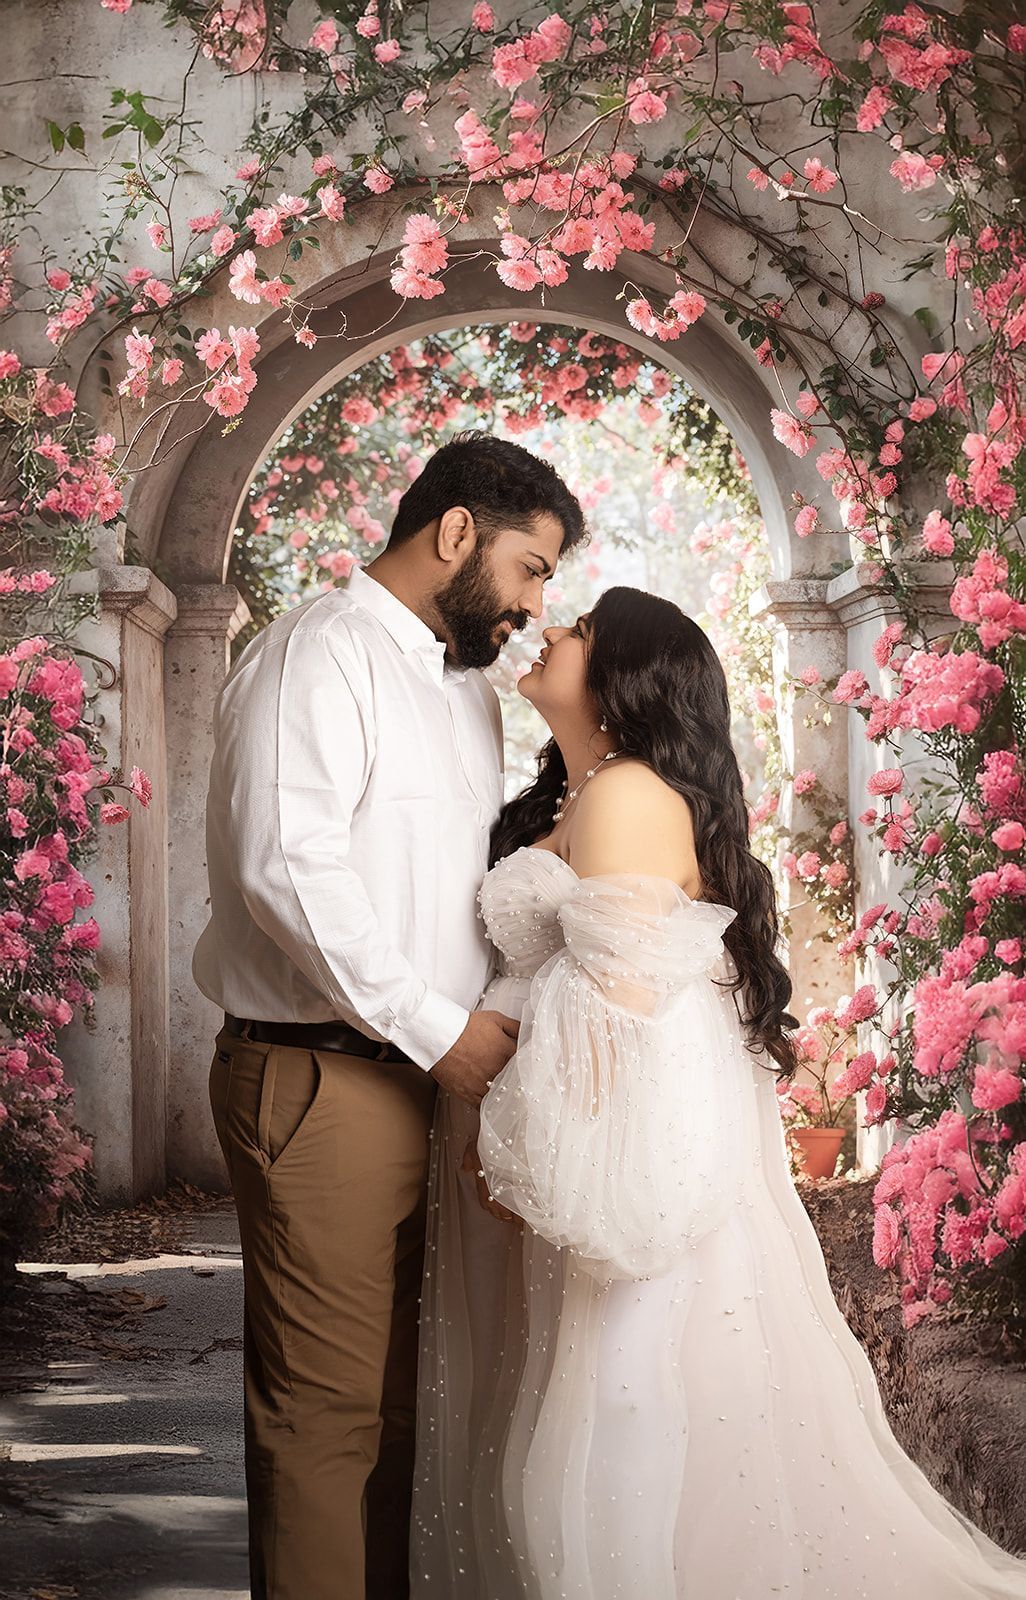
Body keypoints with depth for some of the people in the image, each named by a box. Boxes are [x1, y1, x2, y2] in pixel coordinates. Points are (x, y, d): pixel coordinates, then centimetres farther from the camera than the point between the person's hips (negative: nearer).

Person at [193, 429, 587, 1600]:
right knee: (328, 1403, -3)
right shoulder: (320, 655, -9)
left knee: (398, 1392, 14)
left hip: (437, 1075, 9)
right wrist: (438, 1029, -17)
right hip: (321, 1083, -9)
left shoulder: (464, 687, 20)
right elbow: (288, 868, -20)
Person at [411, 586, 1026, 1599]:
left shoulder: (625, 795, -13)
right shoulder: (568, 800, 18)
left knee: (632, 1425, -4)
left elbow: (617, 1000, -19)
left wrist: (531, 1148, -19)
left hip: (630, 1130, -10)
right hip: (622, 1130, 10)